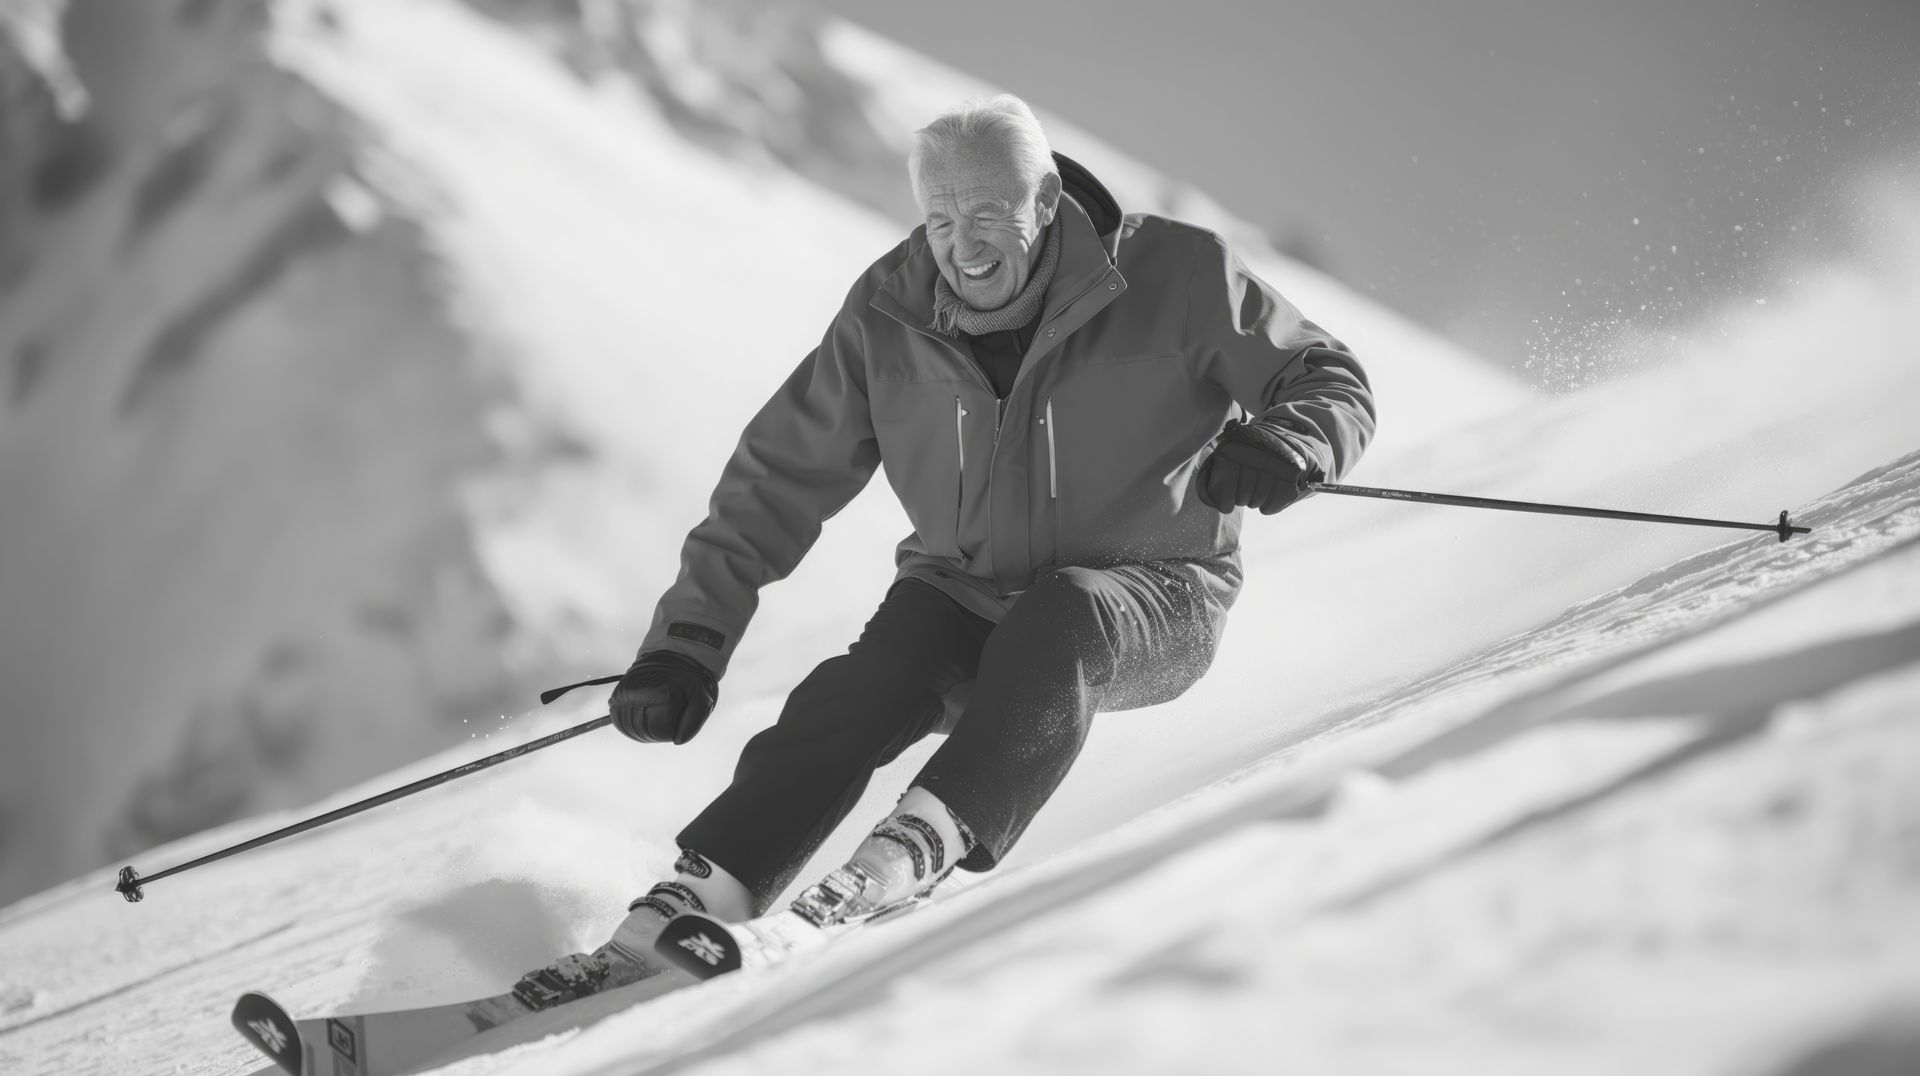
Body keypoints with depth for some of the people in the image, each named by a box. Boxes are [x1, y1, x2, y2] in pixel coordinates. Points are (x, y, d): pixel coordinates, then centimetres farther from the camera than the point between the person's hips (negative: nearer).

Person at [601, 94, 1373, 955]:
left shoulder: (1174, 279, -12)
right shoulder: (889, 315, -5)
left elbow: (1330, 381, -4)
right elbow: (781, 480, 1)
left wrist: (1282, 445, -29)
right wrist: (688, 642, -5)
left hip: (1149, 598, -2)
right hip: (963, 595, 3)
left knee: (1057, 622, -37)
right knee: (863, 692, -27)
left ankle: (926, 842, -49)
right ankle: (690, 902, -32)